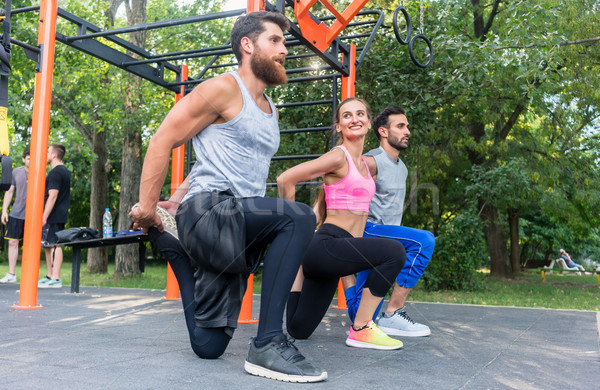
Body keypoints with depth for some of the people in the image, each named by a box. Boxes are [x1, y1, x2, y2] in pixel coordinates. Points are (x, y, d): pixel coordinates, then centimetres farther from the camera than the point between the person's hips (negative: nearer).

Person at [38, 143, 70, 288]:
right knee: (48, 245, 16)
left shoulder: (55, 173, -13)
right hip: (60, 215, 10)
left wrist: (44, 216, -21)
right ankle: (49, 276, 22)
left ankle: (56, 278, -10)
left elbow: (52, 196, -20)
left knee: (54, 244, -10)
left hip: (53, 216, -10)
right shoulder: (65, 171, 19)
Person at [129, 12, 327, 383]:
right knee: (298, 216, -33)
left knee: (209, 347, 5)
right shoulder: (223, 89, -3)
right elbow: (162, 141, -6)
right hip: (209, 213, -7)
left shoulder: (271, 110, 22)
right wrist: (147, 208, -6)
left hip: (240, 222, 8)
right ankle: (268, 345, -29)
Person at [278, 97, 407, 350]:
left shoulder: (367, 164, 15)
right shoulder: (338, 157, -9)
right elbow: (285, 180, -12)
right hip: (324, 246, -8)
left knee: (298, 330, 14)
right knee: (394, 251, -27)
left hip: (334, 251, 8)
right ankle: (360, 330, -14)